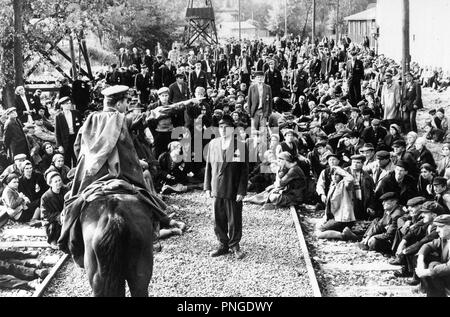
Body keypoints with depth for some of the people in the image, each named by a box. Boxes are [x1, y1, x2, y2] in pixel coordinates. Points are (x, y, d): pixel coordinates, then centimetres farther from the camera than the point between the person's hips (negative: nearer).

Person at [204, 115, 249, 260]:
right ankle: (223, 245, 25)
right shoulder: (213, 144, 6)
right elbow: (208, 166, 11)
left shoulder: (241, 146, -5)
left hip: (233, 192, -3)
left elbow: (244, 170, -5)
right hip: (217, 190, 3)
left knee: (234, 221, 4)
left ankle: (235, 246, 22)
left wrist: (241, 191, -10)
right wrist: (207, 187, 7)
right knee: (218, 220, 9)